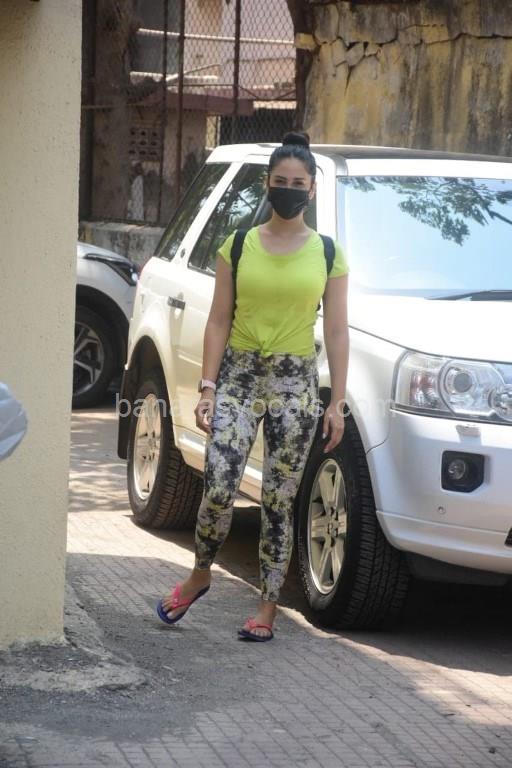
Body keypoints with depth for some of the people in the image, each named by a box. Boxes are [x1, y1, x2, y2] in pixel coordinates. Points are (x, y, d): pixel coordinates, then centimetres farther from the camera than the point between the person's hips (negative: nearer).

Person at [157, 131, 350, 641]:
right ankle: (199, 575, 17)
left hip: (295, 383, 0)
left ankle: (268, 605, 12)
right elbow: (219, 321, 4)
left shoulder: (328, 255, 5)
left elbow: (336, 333, 4)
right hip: (238, 375, 0)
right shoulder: (238, 247, 5)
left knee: (278, 502, 2)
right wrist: (207, 386, -4)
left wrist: (336, 403, -1)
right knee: (218, 490, -9)